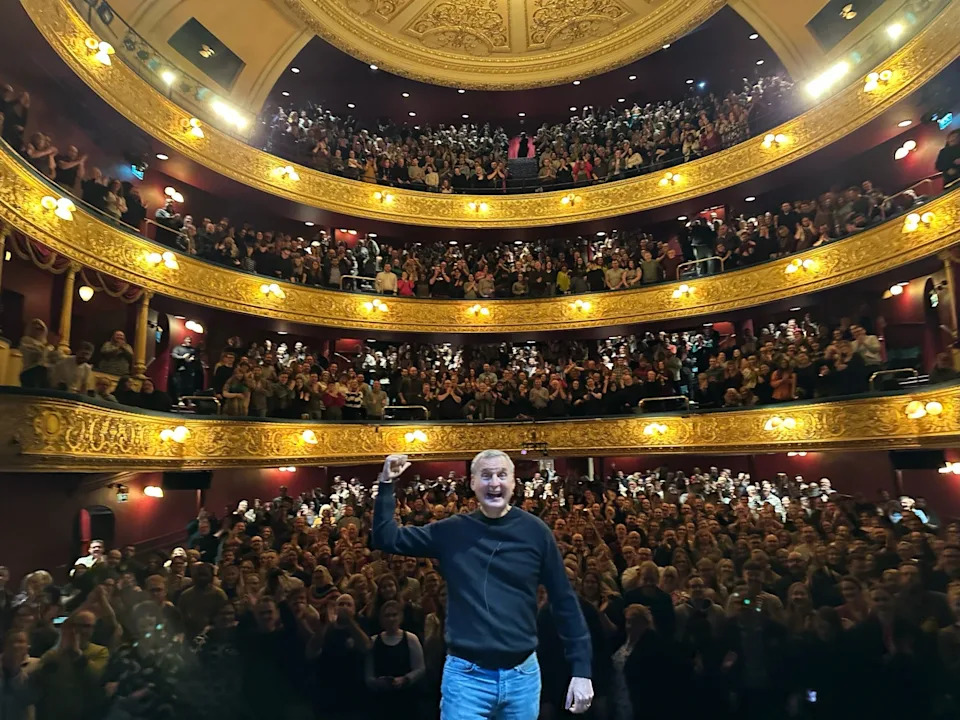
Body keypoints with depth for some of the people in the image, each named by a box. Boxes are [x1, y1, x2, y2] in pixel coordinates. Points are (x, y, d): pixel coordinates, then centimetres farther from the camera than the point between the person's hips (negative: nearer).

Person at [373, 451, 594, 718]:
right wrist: (387, 484, -6)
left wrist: (581, 669, -3)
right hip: (465, 675, 0)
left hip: (523, 674, 0)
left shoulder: (535, 531, -5)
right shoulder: (451, 531, -1)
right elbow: (386, 539, 4)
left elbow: (564, 601, -2)